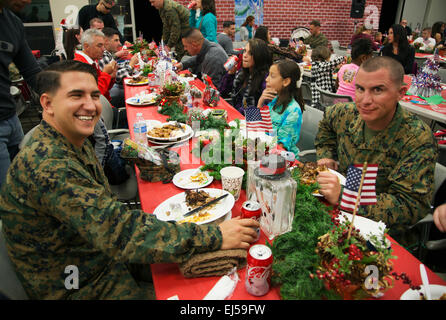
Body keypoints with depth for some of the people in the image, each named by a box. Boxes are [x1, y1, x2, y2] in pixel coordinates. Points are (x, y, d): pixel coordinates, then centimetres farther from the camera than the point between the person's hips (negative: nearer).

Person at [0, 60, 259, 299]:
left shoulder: (77, 142, 0)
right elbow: (119, 232, -36)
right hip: (81, 288, -8)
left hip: (105, 256, 8)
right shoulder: (48, 166, -31)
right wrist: (215, 236, -34)